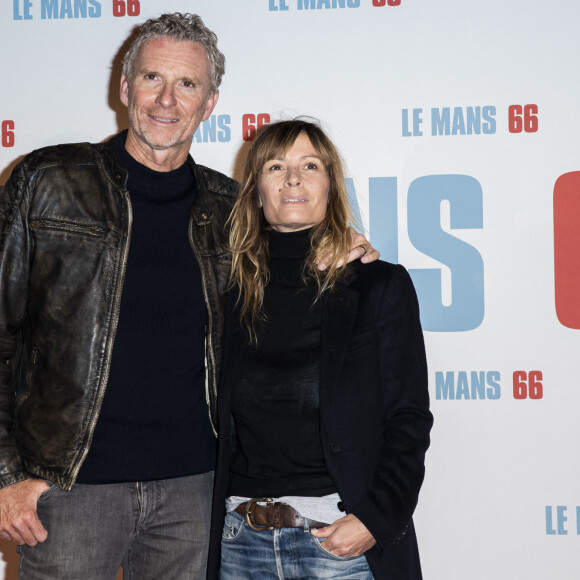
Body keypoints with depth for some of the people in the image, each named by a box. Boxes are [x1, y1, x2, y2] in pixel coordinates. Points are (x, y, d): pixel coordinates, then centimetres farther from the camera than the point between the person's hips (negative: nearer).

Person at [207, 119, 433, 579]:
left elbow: (408, 422, -3)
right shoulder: (232, 295, 8)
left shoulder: (382, 286, -1)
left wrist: (375, 519, -14)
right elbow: (222, 428, 13)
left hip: (340, 537, -3)